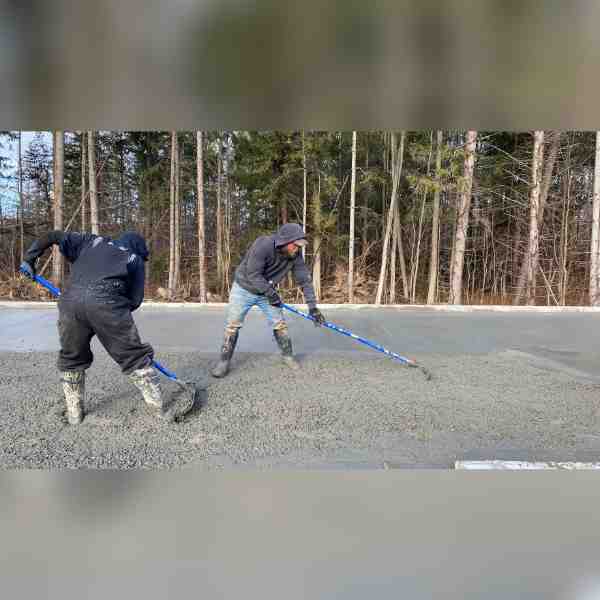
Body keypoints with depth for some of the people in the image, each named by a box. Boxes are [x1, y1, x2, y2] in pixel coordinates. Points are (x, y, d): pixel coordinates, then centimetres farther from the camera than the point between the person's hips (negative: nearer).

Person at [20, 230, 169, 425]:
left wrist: (29, 259, 34)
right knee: (135, 356, 8)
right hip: (107, 302, -3)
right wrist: (117, 315, 26)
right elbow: (135, 300, 14)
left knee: (71, 358, 23)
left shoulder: (92, 241, 31)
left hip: (70, 299, 3)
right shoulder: (135, 259, 22)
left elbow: (54, 236, 27)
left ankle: (74, 413, 32)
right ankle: (159, 408, 15)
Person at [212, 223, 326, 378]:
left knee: (279, 324, 2)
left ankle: (287, 355, 23)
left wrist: (312, 307, -16)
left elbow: (305, 280, -12)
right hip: (244, 288, -4)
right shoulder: (262, 245, -32)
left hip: (268, 292, 4)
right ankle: (224, 361, 14)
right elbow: (253, 275, -30)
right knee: (232, 325, -1)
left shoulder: (295, 255, -16)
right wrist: (271, 293, -23)